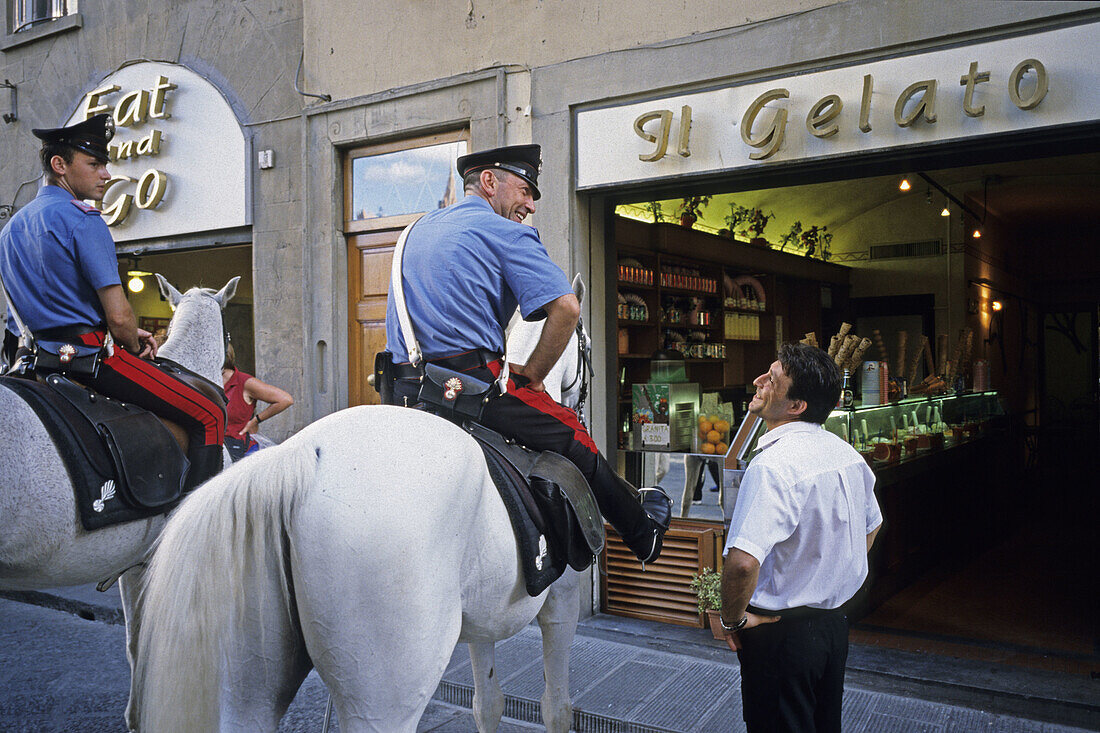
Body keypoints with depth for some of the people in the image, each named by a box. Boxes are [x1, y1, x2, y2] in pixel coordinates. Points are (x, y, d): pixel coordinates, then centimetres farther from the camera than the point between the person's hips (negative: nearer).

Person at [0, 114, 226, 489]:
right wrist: (135, 345, 3)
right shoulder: (82, 219, -13)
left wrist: (129, 336, 16)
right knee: (210, 416, -6)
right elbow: (118, 314, -20)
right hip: (90, 353, -10)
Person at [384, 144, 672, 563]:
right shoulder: (504, 231, -3)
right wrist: (530, 375, -4)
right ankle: (642, 532, 27)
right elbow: (566, 309, -15)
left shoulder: (417, 230, 21)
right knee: (572, 439, 11)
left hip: (404, 389, 7)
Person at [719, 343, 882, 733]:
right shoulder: (846, 453, 2)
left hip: (781, 631, -8)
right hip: (834, 623, 8)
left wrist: (732, 618, -18)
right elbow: (871, 526, 19)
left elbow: (742, 561, -36)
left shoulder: (773, 464, -26)